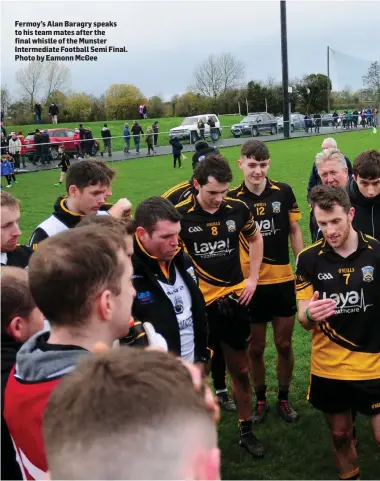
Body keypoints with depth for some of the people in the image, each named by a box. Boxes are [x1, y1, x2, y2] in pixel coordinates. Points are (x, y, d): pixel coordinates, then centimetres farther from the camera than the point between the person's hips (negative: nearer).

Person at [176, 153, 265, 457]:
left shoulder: (237, 208, -5)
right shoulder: (179, 215, -15)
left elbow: (255, 239, 14)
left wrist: (253, 278, 7)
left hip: (235, 300, 3)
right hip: (199, 304, -3)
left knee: (240, 369, 15)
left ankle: (246, 430, 34)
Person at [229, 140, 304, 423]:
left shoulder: (284, 192, -2)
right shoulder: (232, 199, -6)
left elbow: (295, 232, 7)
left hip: (283, 280, 1)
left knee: (284, 344, 10)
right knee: (255, 348, 9)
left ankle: (284, 398, 30)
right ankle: (261, 399, 30)